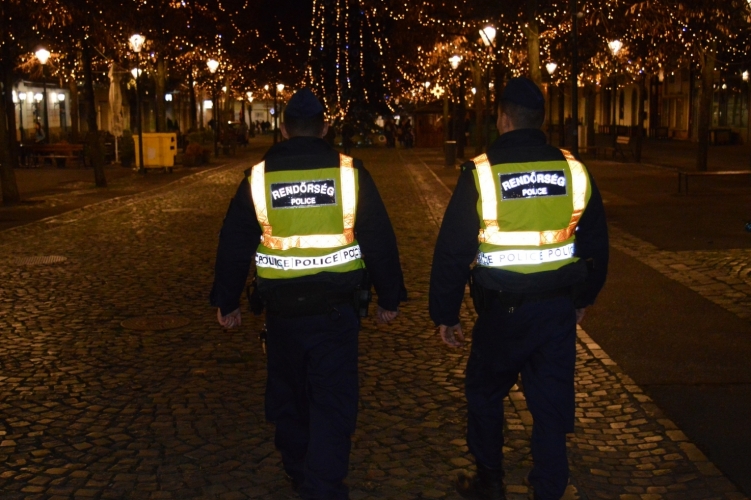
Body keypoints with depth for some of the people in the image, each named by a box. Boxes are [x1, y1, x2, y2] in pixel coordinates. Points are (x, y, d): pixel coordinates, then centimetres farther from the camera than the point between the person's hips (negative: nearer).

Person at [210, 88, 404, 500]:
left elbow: (233, 246, 4)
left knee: (288, 397, 20)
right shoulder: (350, 172, -4)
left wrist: (226, 302, 16)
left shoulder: (258, 176, 0)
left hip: (282, 309, 2)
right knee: (333, 404, 4)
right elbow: (380, 242, -2)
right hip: (337, 310, -2)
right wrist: (389, 298, 8)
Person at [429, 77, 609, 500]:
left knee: (485, 393, 17)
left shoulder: (481, 172, -10)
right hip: (559, 307, 3)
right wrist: (584, 298, 23)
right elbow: (596, 244, 9)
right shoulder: (575, 171, 1)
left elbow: (453, 251, -8)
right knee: (553, 403, 12)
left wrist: (445, 314, 1)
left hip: (504, 309, -3)